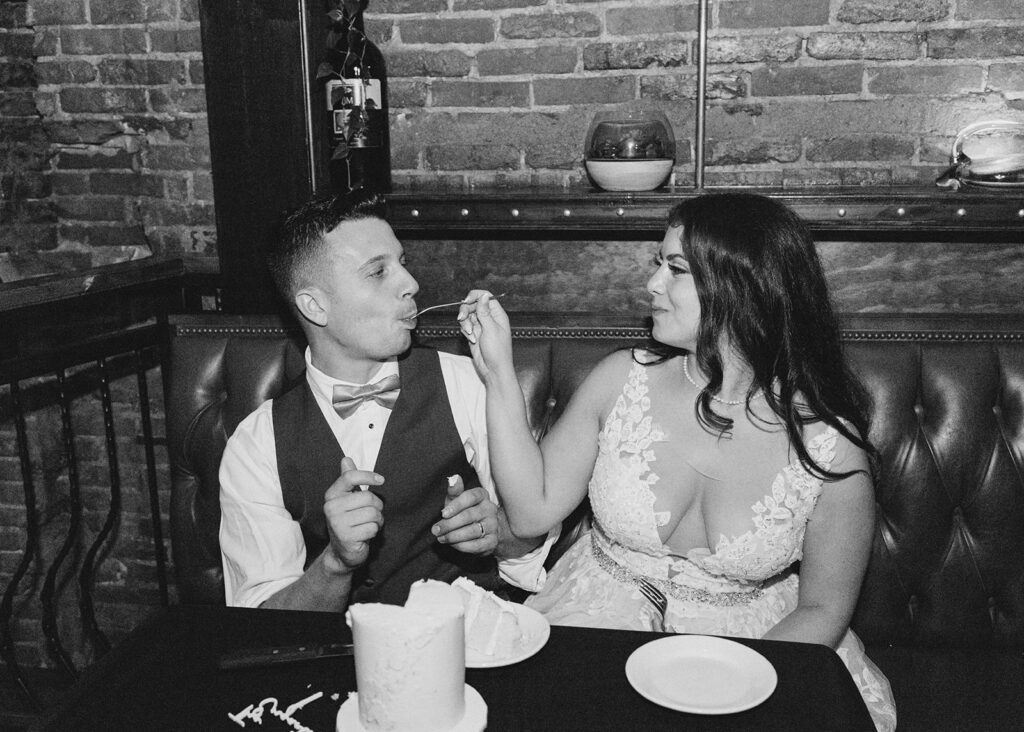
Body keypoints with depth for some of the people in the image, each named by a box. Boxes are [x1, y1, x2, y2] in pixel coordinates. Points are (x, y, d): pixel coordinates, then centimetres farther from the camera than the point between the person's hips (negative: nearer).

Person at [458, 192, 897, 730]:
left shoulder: (830, 446, -12)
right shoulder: (621, 380, -6)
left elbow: (823, 610, -2)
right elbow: (533, 510, -2)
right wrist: (499, 373, -9)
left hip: (754, 642, 0)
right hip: (599, 622, 1)